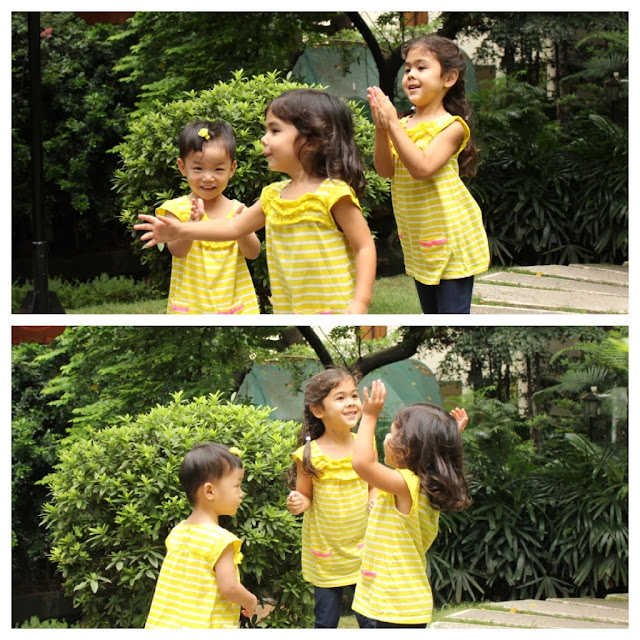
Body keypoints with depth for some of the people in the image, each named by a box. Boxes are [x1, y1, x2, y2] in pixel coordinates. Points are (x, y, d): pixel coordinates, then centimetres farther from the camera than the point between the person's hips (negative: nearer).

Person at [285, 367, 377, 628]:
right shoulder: (310, 455, -13)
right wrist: (298, 503, -23)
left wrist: (375, 502, -10)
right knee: (325, 620, 7)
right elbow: (306, 497, -1)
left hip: (361, 547, 2)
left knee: (370, 619, 4)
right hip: (325, 552, -2)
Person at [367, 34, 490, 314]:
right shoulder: (404, 125, 3)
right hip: (418, 238, 7)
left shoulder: (450, 126, -15)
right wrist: (381, 129, -19)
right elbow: (385, 170, -6)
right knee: (430, 311, 19)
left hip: (450, 235, -7)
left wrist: (393, 125, -27)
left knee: (453, 313, -4)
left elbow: (422, 168, -27)